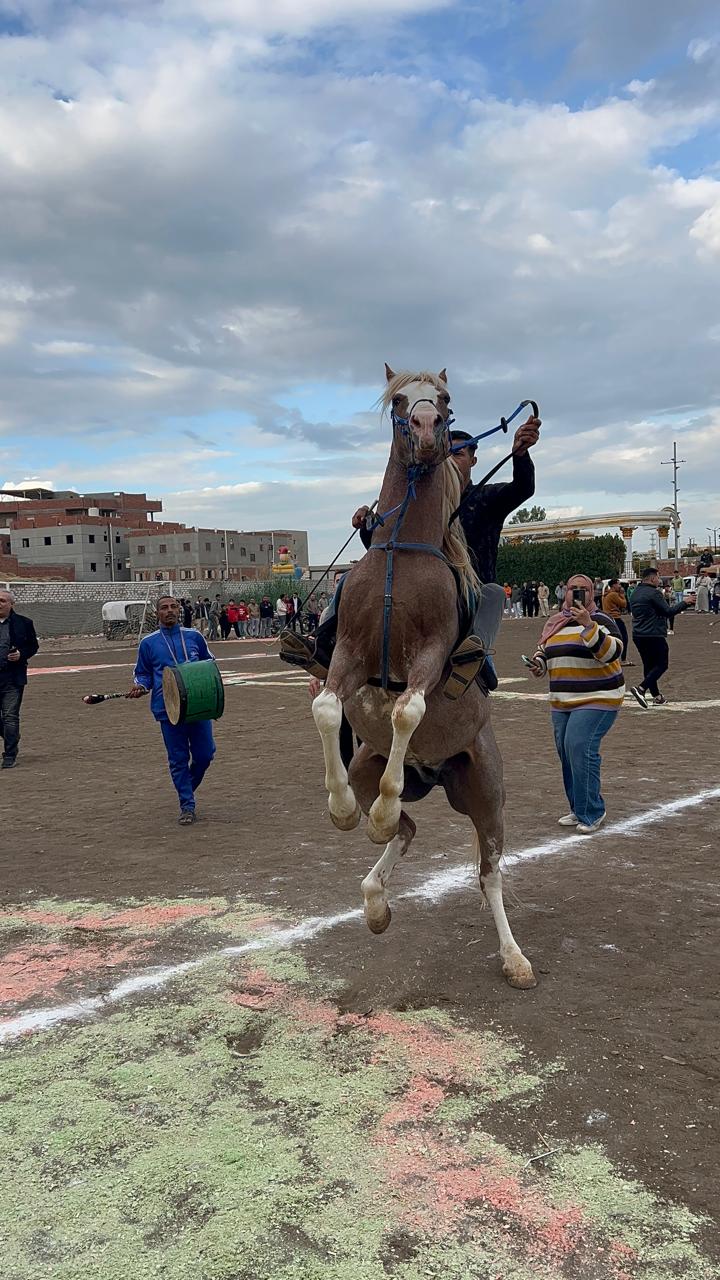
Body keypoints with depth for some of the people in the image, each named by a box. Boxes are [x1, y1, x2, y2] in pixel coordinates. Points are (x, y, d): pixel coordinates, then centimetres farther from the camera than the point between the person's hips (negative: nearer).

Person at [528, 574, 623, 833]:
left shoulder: (600, 620, -7)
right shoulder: (554, 622, 13)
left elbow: (612, 652, -23)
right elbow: (543, 650, 27)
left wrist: (588, 625, -31)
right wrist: (539, 663, 5)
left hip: (597, 700, -7)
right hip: (562, 703, 7)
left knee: (579, 748, -18)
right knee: (566, 753, 8)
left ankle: (591, 813, -7)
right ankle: (579, 810, 21)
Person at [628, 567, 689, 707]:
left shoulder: (636, 592, 13)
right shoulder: (653, 593, -14)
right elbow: (668, 611, -14)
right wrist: (684, 604, -4)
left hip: (637, 635, 9)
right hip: (653, 635, -9)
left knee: (649, 665, 14)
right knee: (662, 664, -1)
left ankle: (656, 695, 18)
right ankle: (641, 688, -16)